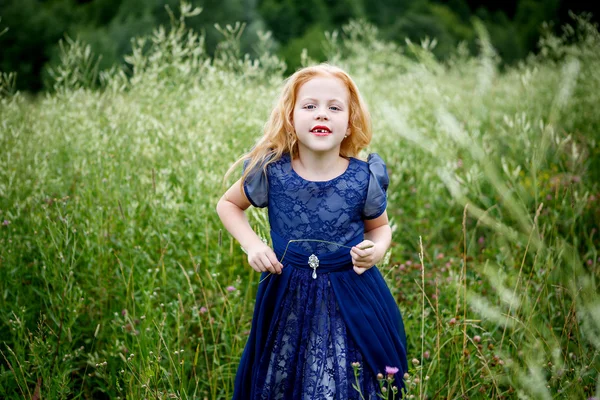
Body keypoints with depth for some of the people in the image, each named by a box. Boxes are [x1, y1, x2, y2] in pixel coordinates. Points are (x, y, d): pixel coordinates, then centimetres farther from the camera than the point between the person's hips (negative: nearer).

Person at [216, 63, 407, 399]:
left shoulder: (364, 178, -12)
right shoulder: (271, 172, -12)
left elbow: (380, 226, 9)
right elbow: (228, 204, 7)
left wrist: (377, 249, -13)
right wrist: (252, 243, -8)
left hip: (354, 297, 0)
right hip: (288, 298, 1)